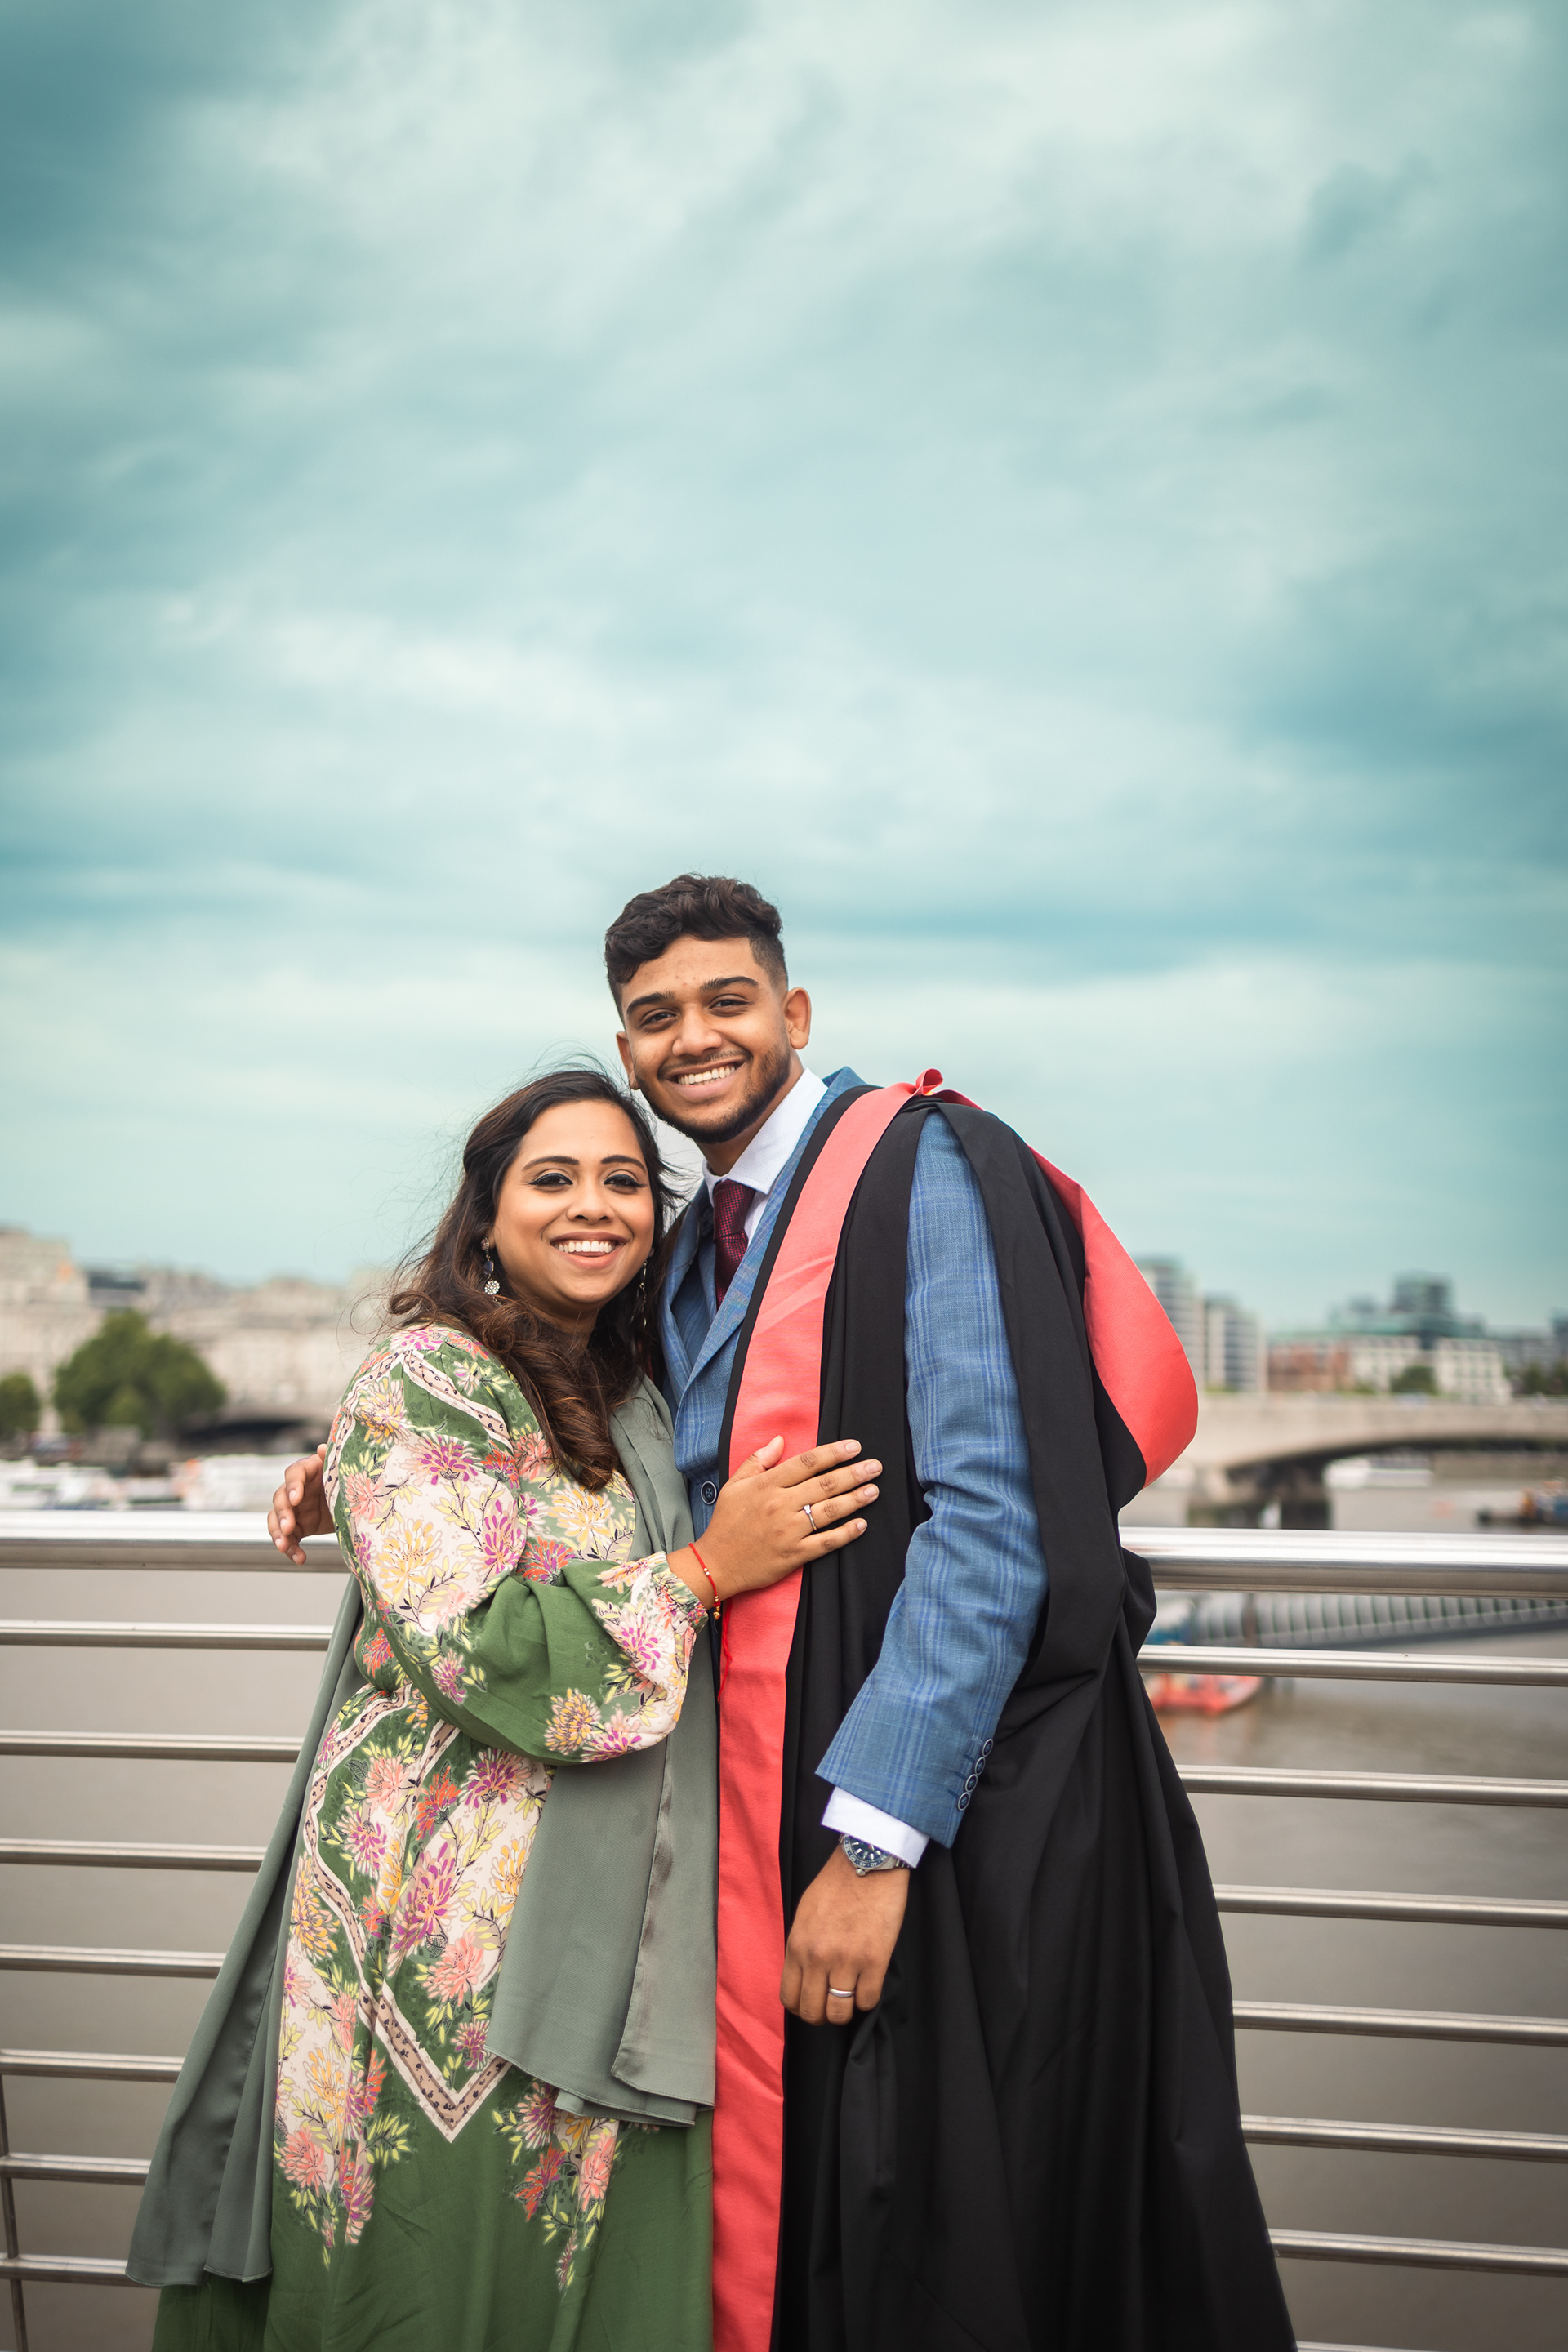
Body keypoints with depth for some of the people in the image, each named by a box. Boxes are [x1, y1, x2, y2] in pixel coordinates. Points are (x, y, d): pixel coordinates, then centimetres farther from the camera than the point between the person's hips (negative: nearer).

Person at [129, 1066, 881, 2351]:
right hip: (446, 1912, -7)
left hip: (603, 1926, 7)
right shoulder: (425, 1383, -9)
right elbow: (476, 1650, -20)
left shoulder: (632, 1399, 14)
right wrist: (709, 1569, -15)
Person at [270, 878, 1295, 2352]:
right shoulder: (694, 1253, 15)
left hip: (972, 1825, -7)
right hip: (776, 1798, 7)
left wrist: (876, 1836, -23)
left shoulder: (925, 1169, -11)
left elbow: (996, 1518, -19)